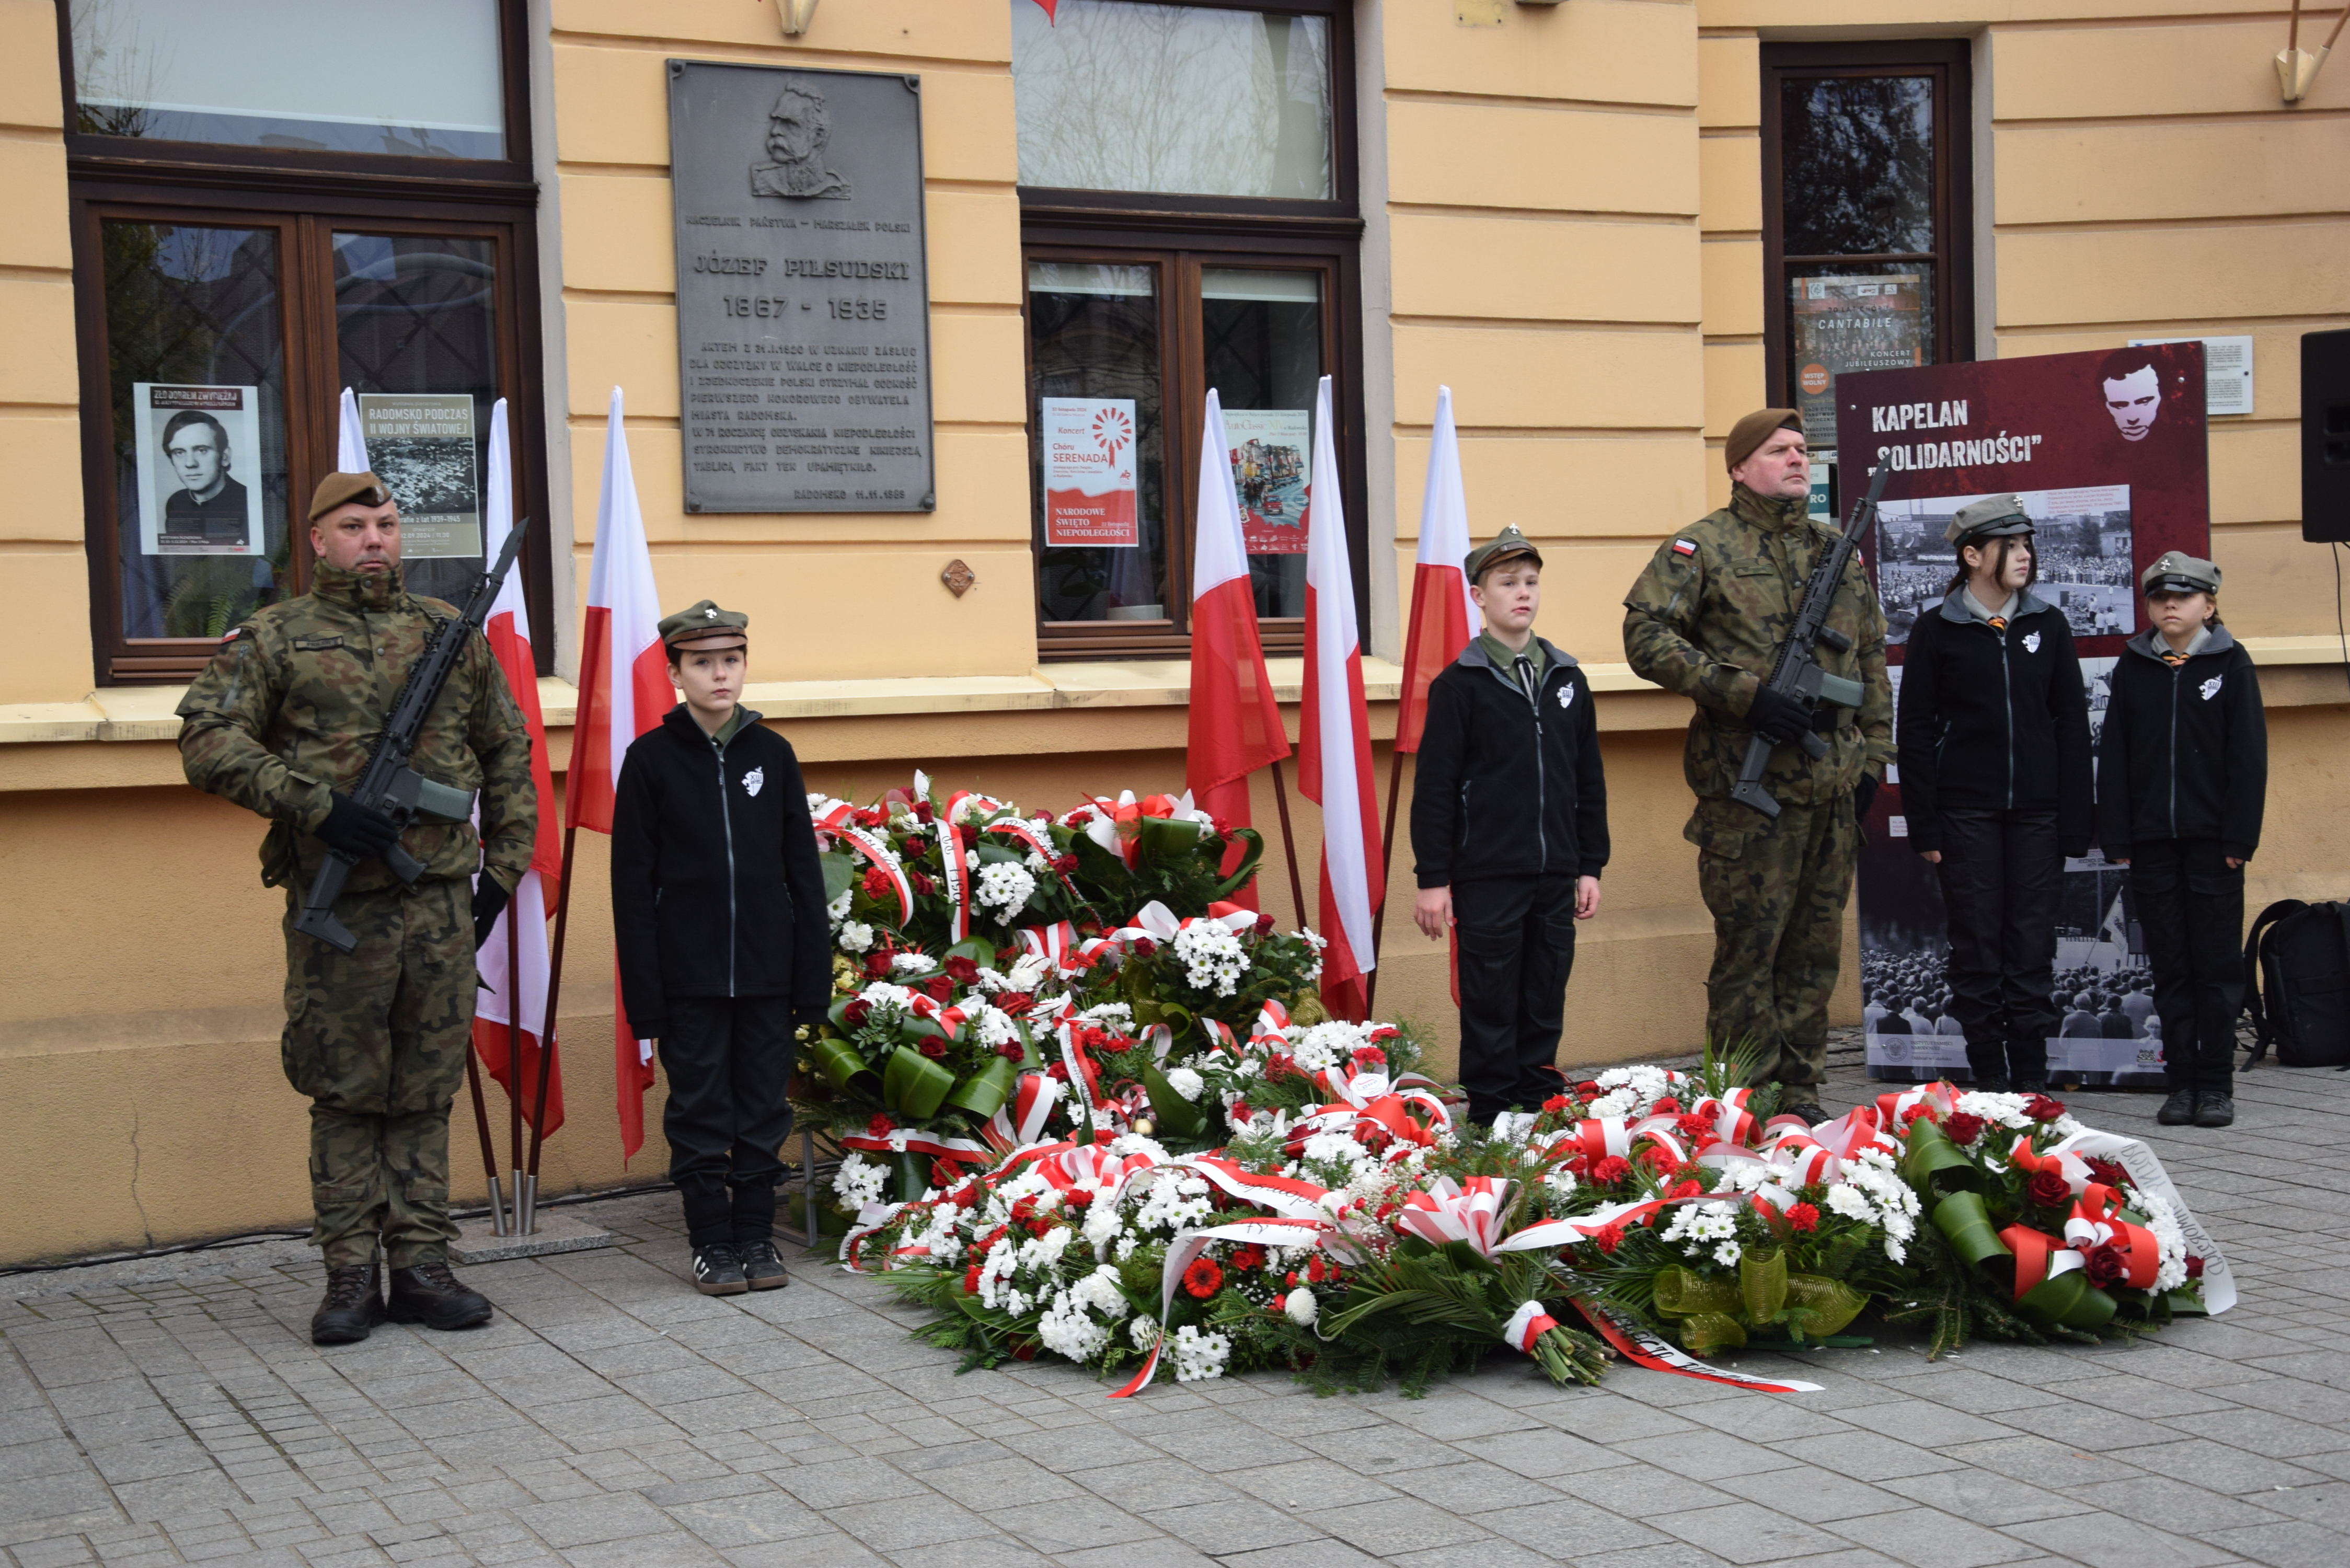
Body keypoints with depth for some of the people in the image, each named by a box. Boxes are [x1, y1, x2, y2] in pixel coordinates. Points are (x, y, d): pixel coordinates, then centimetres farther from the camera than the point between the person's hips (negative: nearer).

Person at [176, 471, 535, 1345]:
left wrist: (505, 865, 11)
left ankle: (421, 1266, 15)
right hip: (336, 904, -3)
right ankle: (350, 1277, 11)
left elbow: (508, 751, 18)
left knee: (427, 1091, 7)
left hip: (443, 898, 3)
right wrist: (317, 805, -17)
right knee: (345, 1093, 3)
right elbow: (208, 744, -7)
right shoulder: (274, 638, 2)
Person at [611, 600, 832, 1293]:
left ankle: (756, 1236, 20)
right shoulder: (651, 758, -2)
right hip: (690, 974, -2)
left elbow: (803, 871, 7)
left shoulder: (772, 753, 5)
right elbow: (633, 883, -1)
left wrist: (814, 976, 2)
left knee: (764, 1109, 8)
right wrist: (644, 990, -6)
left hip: (766, 974, 2)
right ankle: (712, 1243, 16)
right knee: (699, 1112, 5)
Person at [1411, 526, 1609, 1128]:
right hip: (1486, 876, -4)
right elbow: (1434, 787, -5)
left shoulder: (1568, 679, 11)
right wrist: (1432, 878, -8)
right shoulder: (1459, 684, -4)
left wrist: (1591, 866, 11)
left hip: (1555, 875, 4)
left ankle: (1540, 1105, 20)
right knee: (1491, 1003, 1)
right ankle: (1491, 1115, 10)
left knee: (1547, 1000, 9)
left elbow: (1589, 779, 15)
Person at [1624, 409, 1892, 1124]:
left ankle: (1801, 1092, 20)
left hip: (1833, 784, 6)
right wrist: (1745, 694, -18)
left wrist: (1873, 756, 14)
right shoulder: (1703, 547, -2)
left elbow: (1872, 659, 22)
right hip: (1748, 781, -6)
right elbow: (1646, 636, -12)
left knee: (1815, 946, 10)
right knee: (1749, 944, -2)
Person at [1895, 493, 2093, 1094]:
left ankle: (2032, 1077, 11)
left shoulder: (2048, 625, 9)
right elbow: (1916, 732, 1)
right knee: (1976, 948, 1)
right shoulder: (1937, 631, 1)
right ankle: (1989, 1077, 8)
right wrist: (1925, 827, -5)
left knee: (2032, 947, 4)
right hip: (1965, 813, -2)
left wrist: (2074, 821, 2)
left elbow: (2071, 724, 9)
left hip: (2036, 813, 2)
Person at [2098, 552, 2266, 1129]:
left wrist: (2240, 835, -8)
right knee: (2170, 966, 6)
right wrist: (2116, 836, 1)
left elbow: (2249, 755, -2)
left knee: (2217, 963, 2)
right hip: (2151, 839, 2)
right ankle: (2182, 1081, 12)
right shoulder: (2133, 666, 7)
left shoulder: (2230, 662, 1)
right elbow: (2114, 756, 7)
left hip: (2212, 839, -2)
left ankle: (2216, 1083, 9)